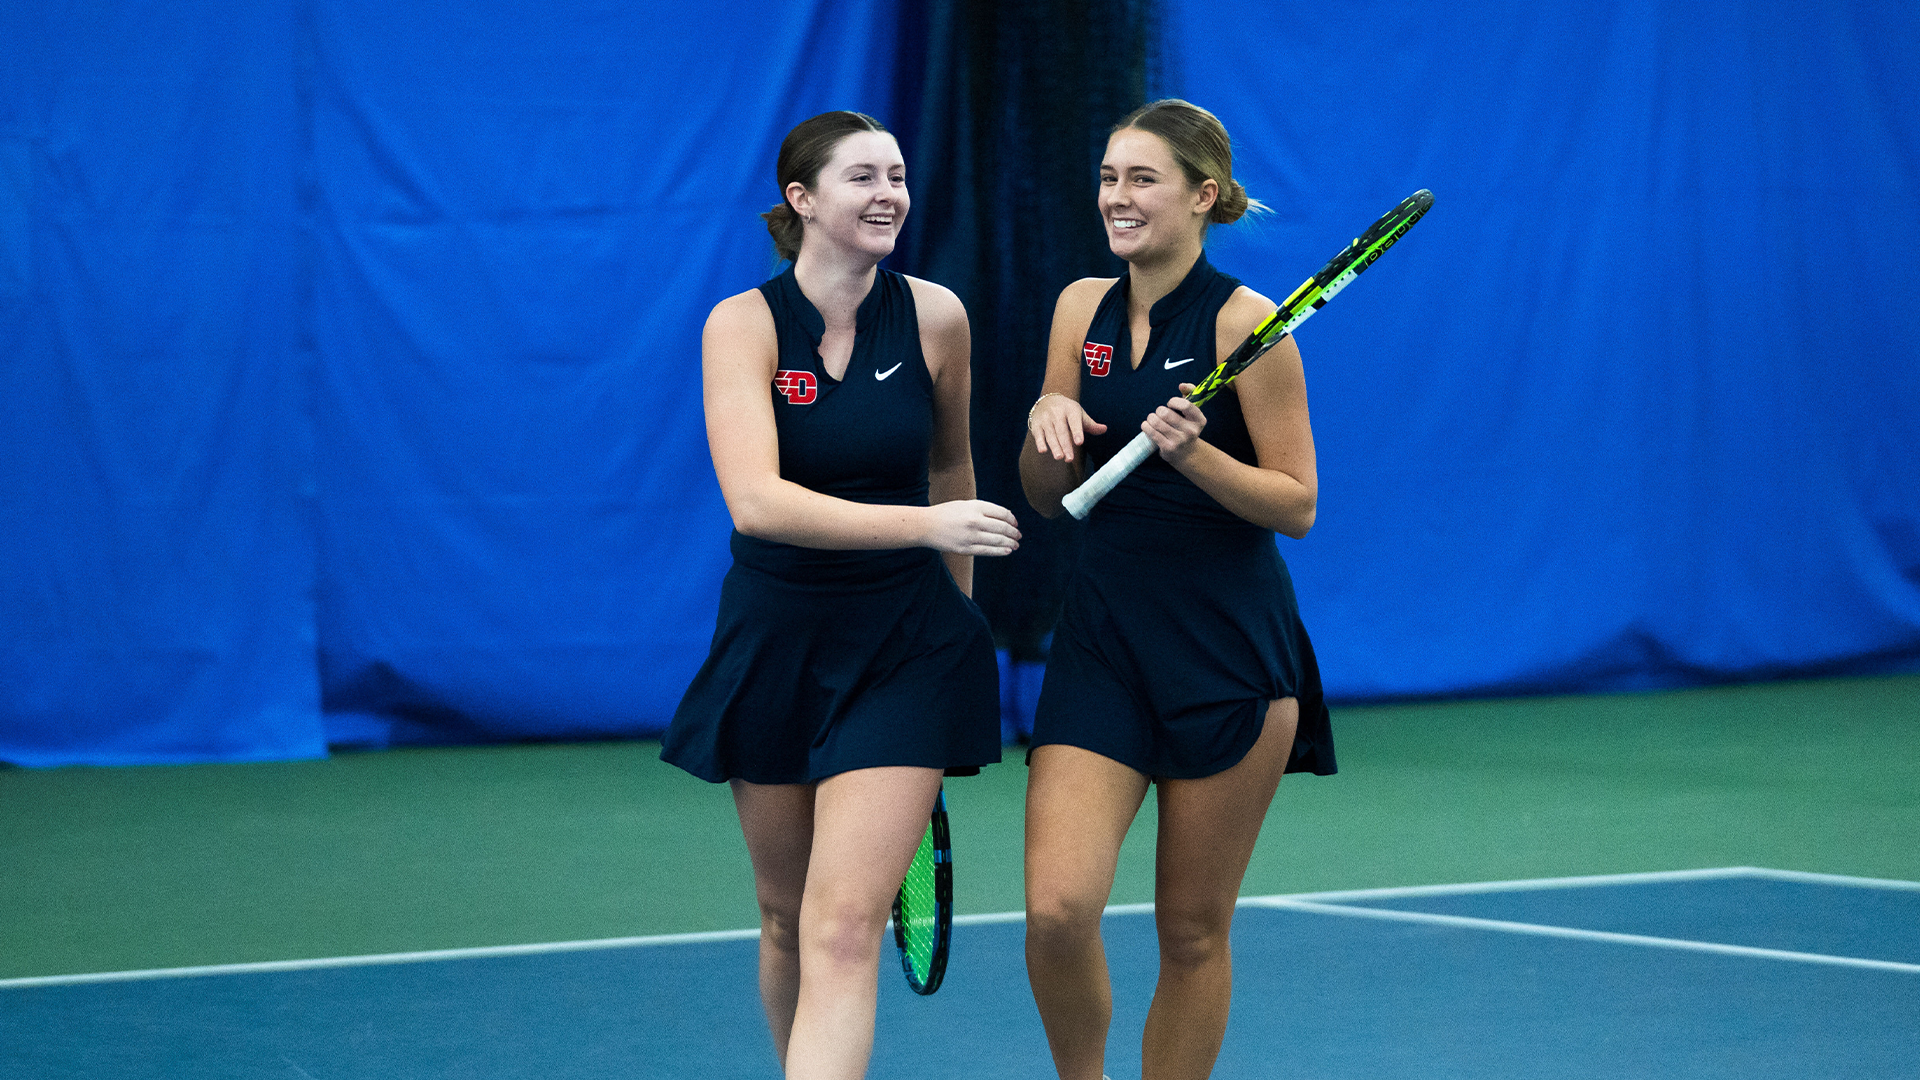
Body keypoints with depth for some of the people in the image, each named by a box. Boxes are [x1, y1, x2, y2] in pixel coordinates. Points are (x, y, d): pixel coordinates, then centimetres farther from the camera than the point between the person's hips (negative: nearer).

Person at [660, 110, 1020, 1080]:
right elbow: (756, 502, -25)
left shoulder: (934, 317, -4)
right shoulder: (744, 325, -11)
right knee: (786, 920, 13)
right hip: (774, 637, 1)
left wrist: (958, 602, 23)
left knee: (845, 927, -13)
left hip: (904, 648, -1)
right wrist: (926, 525, -34)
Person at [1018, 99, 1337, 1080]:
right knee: (1057, 911, -12)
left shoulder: (1244, 322, -8)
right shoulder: (1083, 308, 7)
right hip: (1102, 638, 4)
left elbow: (1297, 504, -8)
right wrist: (1047, 419, -7)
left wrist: (1193, 453, -23)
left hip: (1229, 655, -4)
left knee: (1192, 933, 3)